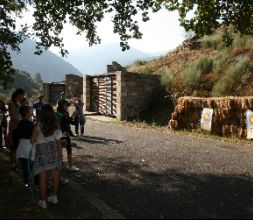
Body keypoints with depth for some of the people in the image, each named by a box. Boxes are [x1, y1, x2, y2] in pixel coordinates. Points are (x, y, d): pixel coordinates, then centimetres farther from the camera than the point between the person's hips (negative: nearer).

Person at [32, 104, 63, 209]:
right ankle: (54, 197, 23)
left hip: (41, 151, -2)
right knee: (55, 175, 12)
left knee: (43, 177, 4)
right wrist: (60, 154, 12)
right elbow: (59, 142, 2)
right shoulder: (56, 125, -3)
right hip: (53, 150, 2)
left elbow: (32, 140, -6)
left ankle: (43, 201, 11)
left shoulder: (39, 125, -11)